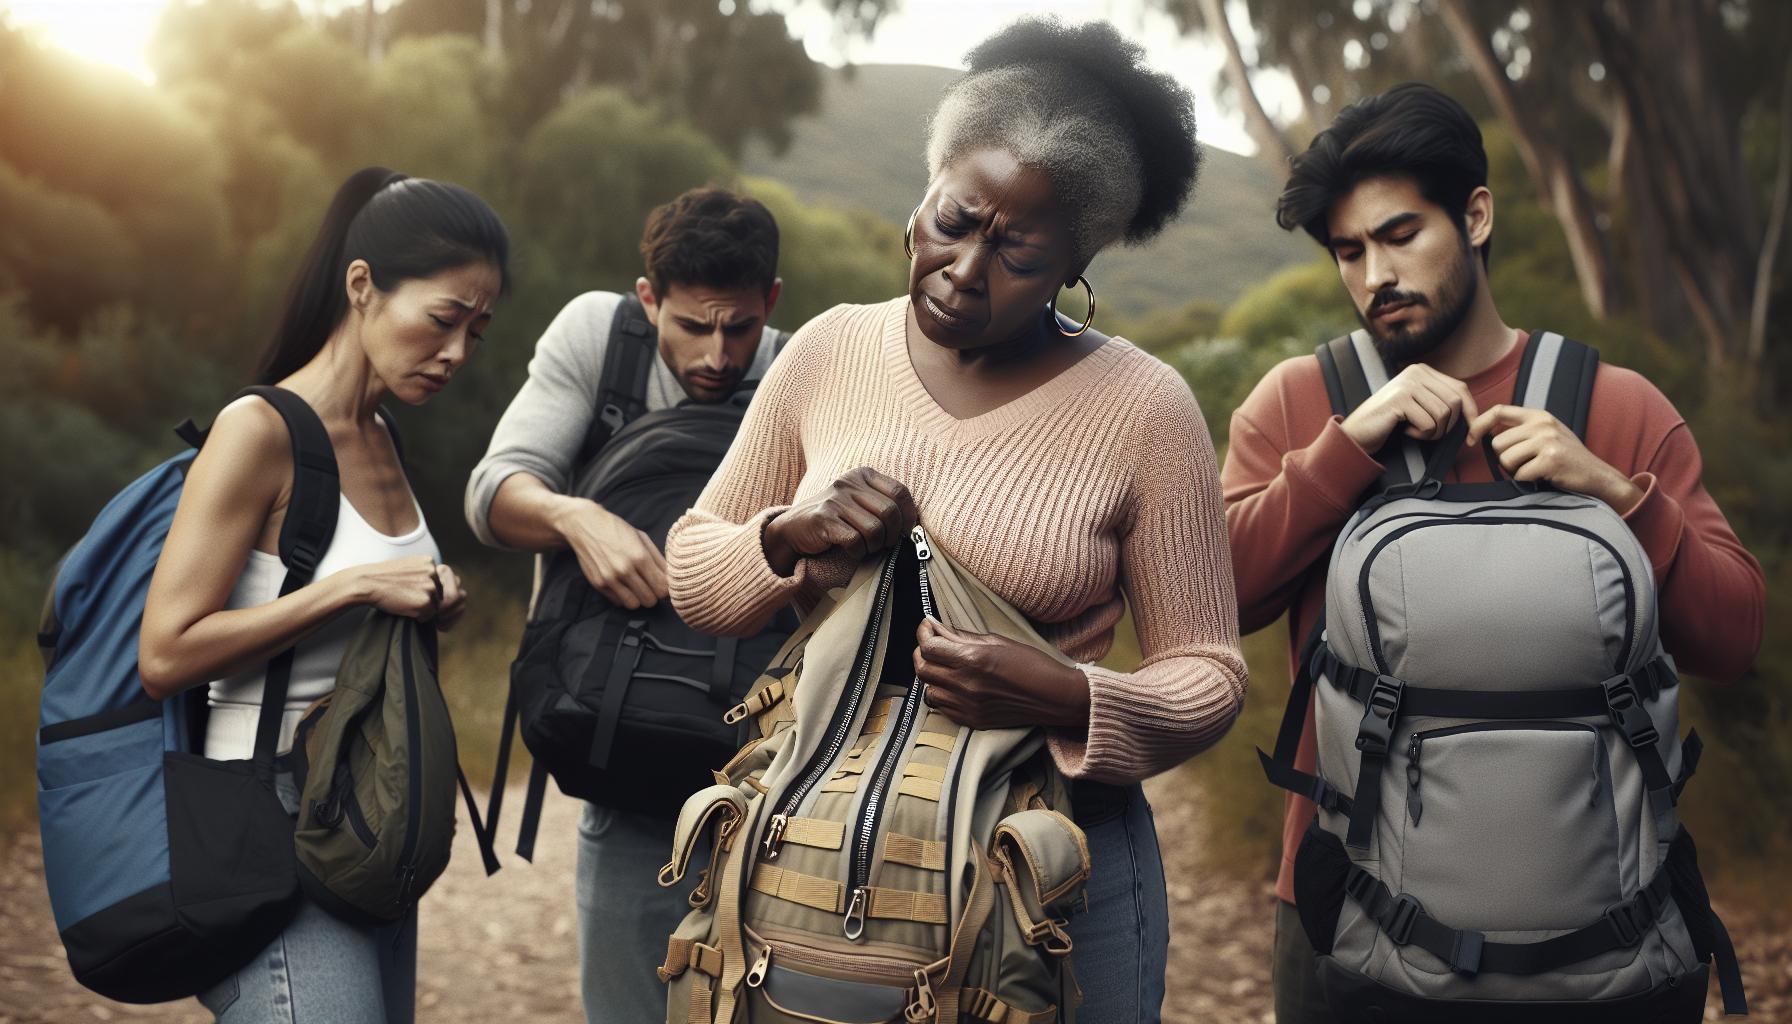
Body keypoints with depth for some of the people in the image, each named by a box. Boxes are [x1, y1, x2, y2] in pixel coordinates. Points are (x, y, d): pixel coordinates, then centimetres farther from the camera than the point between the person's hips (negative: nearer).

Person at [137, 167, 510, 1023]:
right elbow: (166, 654, -18)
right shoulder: (259, 430, -13)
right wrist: (353, 586, -19)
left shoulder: (380, 440, 12)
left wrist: (429, 606, 5)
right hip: (277, 819, -8)